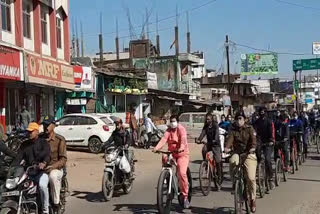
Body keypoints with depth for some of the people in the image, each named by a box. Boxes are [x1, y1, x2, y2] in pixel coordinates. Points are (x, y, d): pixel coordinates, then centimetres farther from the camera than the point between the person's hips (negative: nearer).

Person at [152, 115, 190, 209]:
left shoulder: (181, 129, -10)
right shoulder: (168, 130, 2)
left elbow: (183, 139, -28)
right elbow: (164, 139, -15)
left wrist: (181, 148, -49)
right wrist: (156, 148, -33)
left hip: (182, 154, -5)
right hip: (171, 153, 5)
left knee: (182, 173, -19)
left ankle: (185, 196, -6)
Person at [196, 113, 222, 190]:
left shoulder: (215, 125, -8)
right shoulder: (205, 127, 5)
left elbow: (217, 133, -24)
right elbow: (203, 133, -9)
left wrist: (215, 140, -44)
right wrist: (199, 140, -29)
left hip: (216, 144, -4)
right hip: (209, 143, 4)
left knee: (218, 162, -6)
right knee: (204, 150, -32)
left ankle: (219, 182, 2)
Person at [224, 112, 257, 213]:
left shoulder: (249, 129, 1)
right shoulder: (233, 130, 6)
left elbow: (253, 139, -14)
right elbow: (230, 139, -11)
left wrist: (253, 148, -35)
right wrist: (226, 147, -32)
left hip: (249, 154, -1)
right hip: (237, 153, 2)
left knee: (251, 178, -13)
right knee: (232, 161, -36)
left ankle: (252, 199, 7)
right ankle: (234, 183, -14)